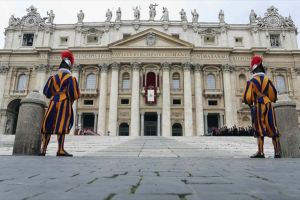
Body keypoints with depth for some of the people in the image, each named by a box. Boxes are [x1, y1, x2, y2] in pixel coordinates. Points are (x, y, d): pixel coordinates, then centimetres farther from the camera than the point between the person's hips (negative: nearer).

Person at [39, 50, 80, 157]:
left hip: (53, 103, 4)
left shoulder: (53, 77, 9)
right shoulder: (71, 78, -2)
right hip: (65, 104, -4)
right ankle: (60, 150, -10)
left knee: (48, 126, 7)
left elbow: (46, 91, 6)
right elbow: (74, 93, -10)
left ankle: (43, 149, 11)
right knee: (62, 126, -7)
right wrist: (71, 100, 10)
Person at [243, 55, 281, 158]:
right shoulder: (267, 80, 3)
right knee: (272, 129, 7)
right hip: (268, 106, 3)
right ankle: (277, 152, 10)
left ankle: (261, 152, -2)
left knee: (260, 130, 0)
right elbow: (274, 95, 5)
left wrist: (250, 103, 11)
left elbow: (247, 98, -9)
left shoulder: (251, 82, -6)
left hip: (258, 108, -2)